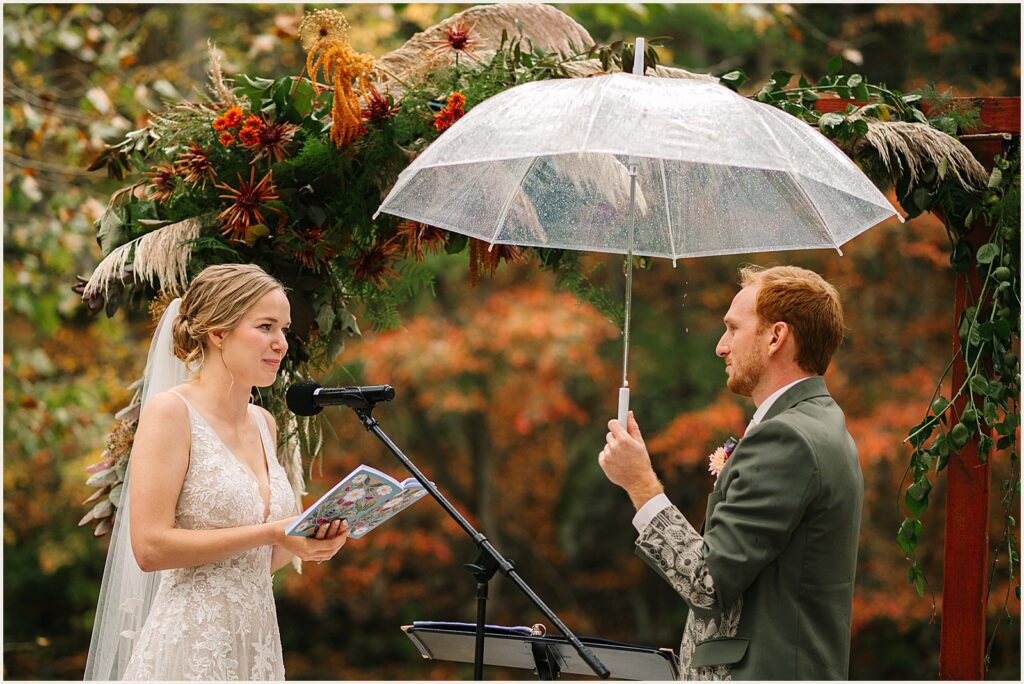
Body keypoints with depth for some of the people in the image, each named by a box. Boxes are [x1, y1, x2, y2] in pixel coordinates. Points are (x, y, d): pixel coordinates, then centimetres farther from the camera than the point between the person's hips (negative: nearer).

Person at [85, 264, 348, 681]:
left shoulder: (264, 424, 13)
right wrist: (270, 533, -16)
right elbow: (150, 548, -17)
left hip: (258, 642, 7)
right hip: (190, 646, -7)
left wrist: (311, 542, 0)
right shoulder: (170, 411, -8)